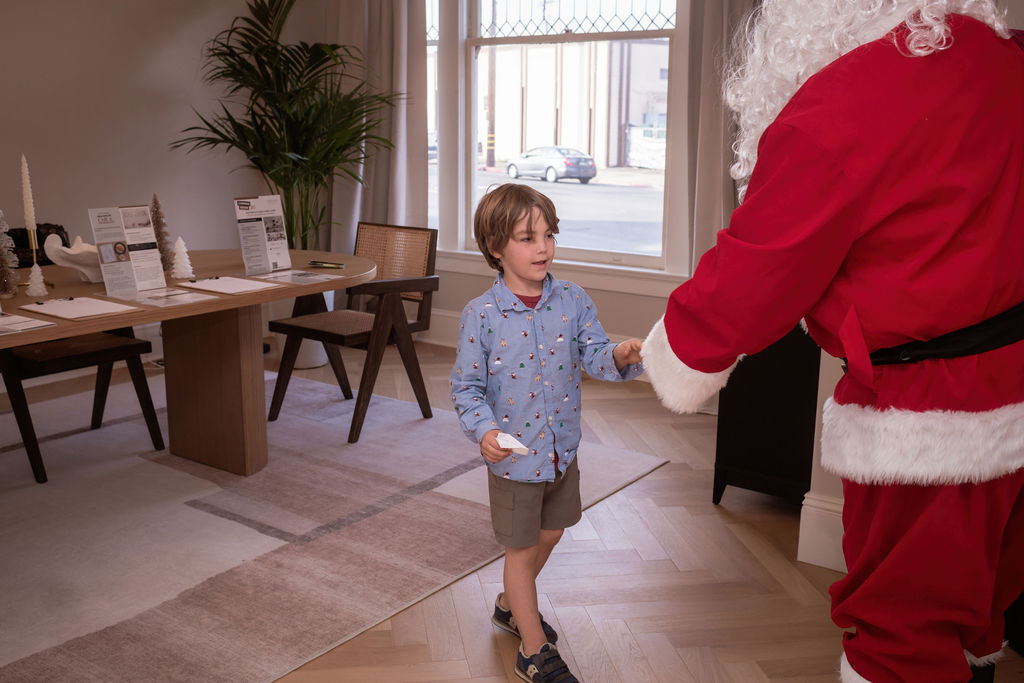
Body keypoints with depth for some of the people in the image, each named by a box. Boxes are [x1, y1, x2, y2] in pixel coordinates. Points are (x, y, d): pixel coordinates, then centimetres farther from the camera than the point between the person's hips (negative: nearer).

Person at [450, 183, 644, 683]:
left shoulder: (573, 300, -6)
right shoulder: (480, 314, -15)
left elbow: (594, 356, -9)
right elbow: (466, 386, -10)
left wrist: (621, 356, -31)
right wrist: (483, 429, -26)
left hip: (562, 449, 5)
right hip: (514, 455, -4)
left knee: (549, 534, 23)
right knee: (521, 549, 11)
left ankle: (511, 605, 51)